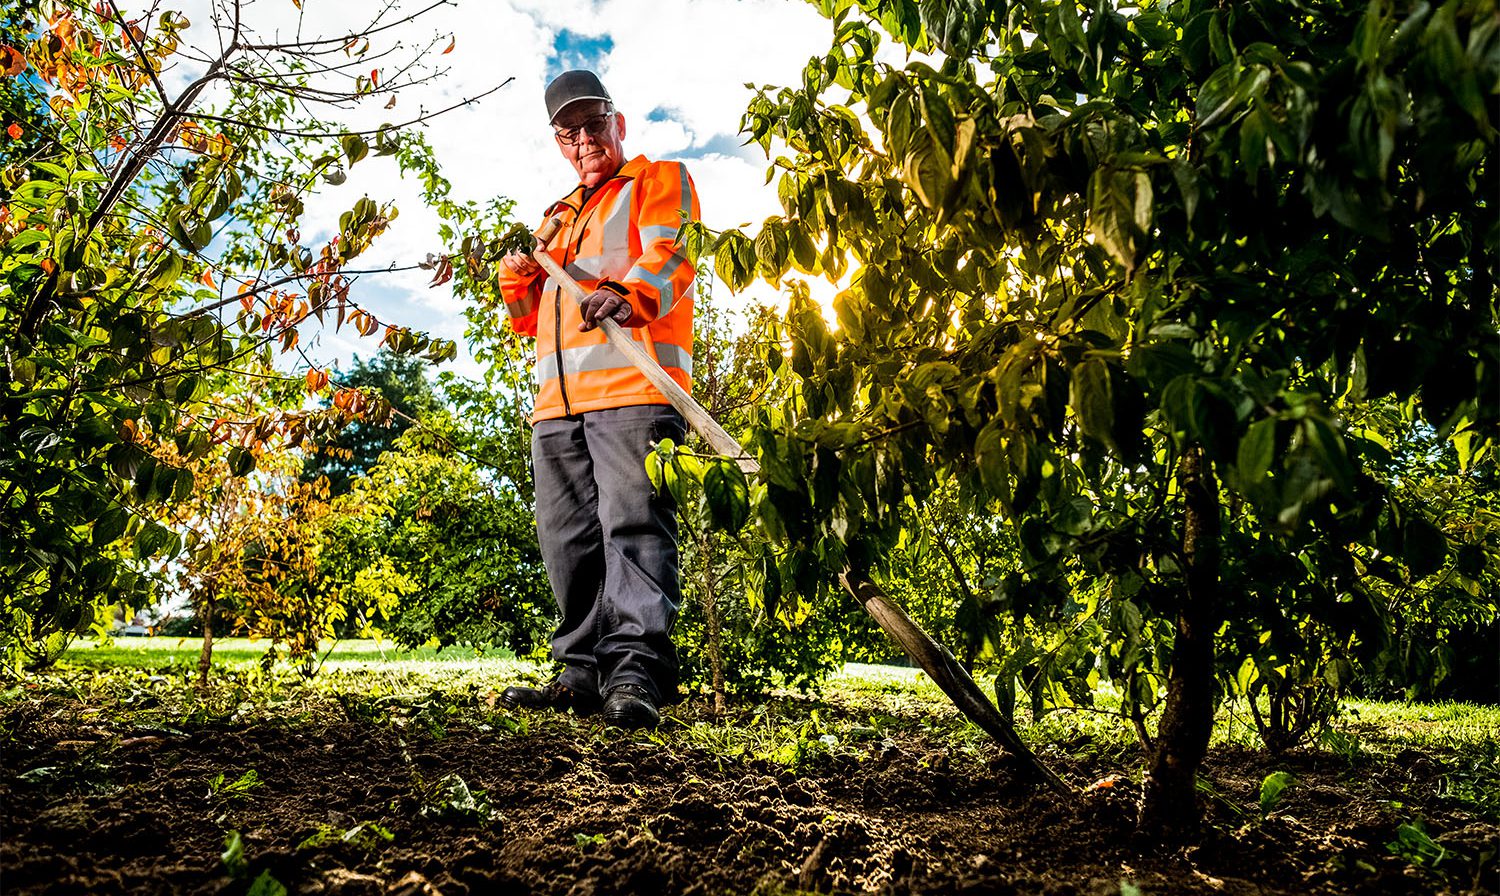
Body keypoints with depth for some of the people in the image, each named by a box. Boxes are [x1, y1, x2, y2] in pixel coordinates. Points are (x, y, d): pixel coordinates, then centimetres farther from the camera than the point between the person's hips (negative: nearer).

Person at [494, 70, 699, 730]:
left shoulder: (661, 182, 15)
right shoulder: (559, 217, 34)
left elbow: (669, 254, -7)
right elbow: (533, 320, 33)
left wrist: (629, 294, -28)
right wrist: (518, 285, 10)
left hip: (634, 384, -7)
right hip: (557, 400, 7)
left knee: (633, 525, -16)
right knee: (570, 540, 2)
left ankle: (637, 671, -18)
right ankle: (586, 672, 7)